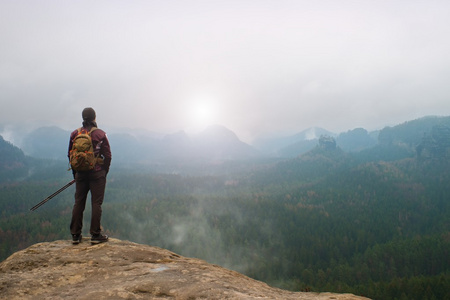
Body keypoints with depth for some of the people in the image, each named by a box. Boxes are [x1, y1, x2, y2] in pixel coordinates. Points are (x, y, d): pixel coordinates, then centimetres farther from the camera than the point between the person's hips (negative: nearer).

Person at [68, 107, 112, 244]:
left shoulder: (74, 134, 3)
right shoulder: (100, 134, -7)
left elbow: (70, 155, 9)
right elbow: (108, 156, -6)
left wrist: (75, 173, 18)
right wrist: (104, 172, 7)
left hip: (80, 173, 4)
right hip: (97, 173, -3)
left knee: (78, 203, 10)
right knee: (96, 203, 2)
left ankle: (75, 235, 15)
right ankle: (95, 235, 4)